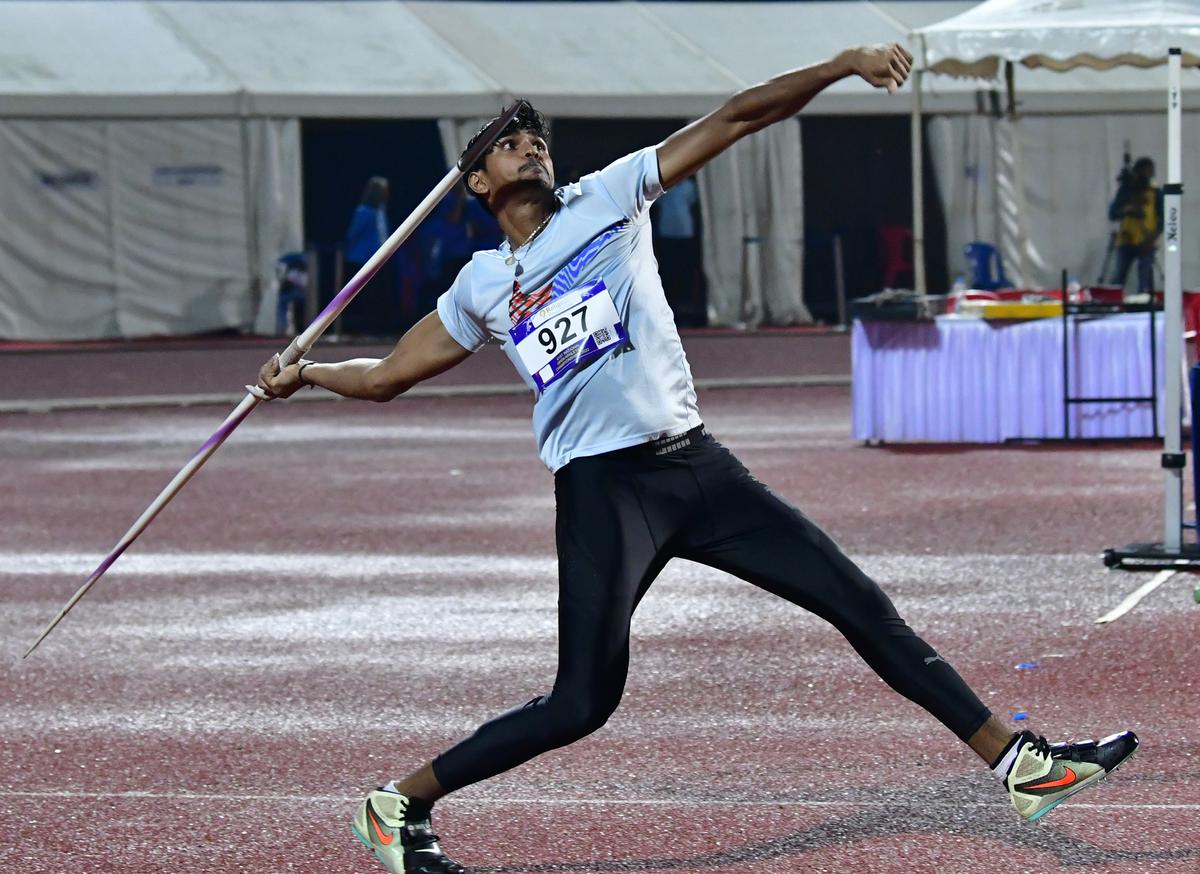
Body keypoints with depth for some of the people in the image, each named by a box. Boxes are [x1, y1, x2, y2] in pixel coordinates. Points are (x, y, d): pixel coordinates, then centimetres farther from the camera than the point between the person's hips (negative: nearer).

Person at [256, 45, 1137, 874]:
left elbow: (737, 118, 5)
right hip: (602, 490, -2)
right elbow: (388, 375, 25)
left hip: (696, 464, 2)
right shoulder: (480, 287, 12)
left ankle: (1016, 760, 2)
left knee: (861, 604, -1)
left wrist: (843, 65, -2)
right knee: (583, 703, -10)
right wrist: (302, 373, 16)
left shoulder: (606, 199, 11)